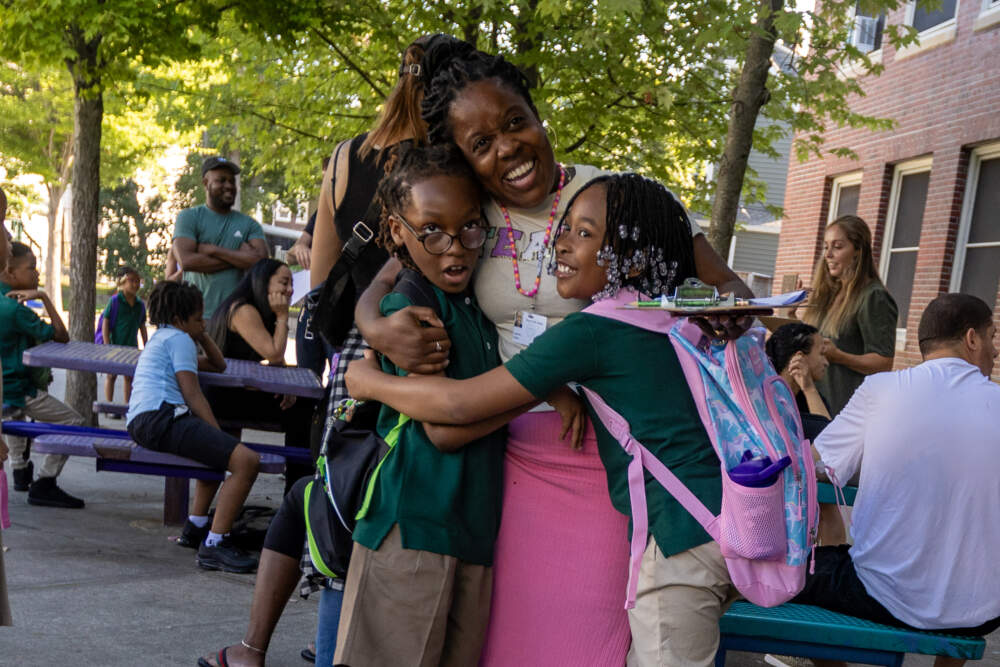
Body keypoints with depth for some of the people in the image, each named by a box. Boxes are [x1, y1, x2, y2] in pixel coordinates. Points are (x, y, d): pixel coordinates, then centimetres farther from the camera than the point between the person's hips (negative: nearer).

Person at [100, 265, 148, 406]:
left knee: (129, 376, 9)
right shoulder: (115, 301, -11)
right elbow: (105, 323, -9)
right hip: (115, 346, -4)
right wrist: (107, 346, -14)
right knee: (111, 375, 4)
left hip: (131, 347, 4)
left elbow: (142, 326, 11)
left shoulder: (140, 304, 3)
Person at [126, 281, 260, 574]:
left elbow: (218, 366, 39)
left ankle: (196, 525, 34)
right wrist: (219, 435, -7)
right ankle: (214, 545, -24)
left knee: (216, 451, 38)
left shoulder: (162, 338, 32)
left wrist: (201, 335, 27)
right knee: (246, 460, -24)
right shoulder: (178, 338, 1)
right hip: (161, 417, -11)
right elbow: (192, 395, -8)